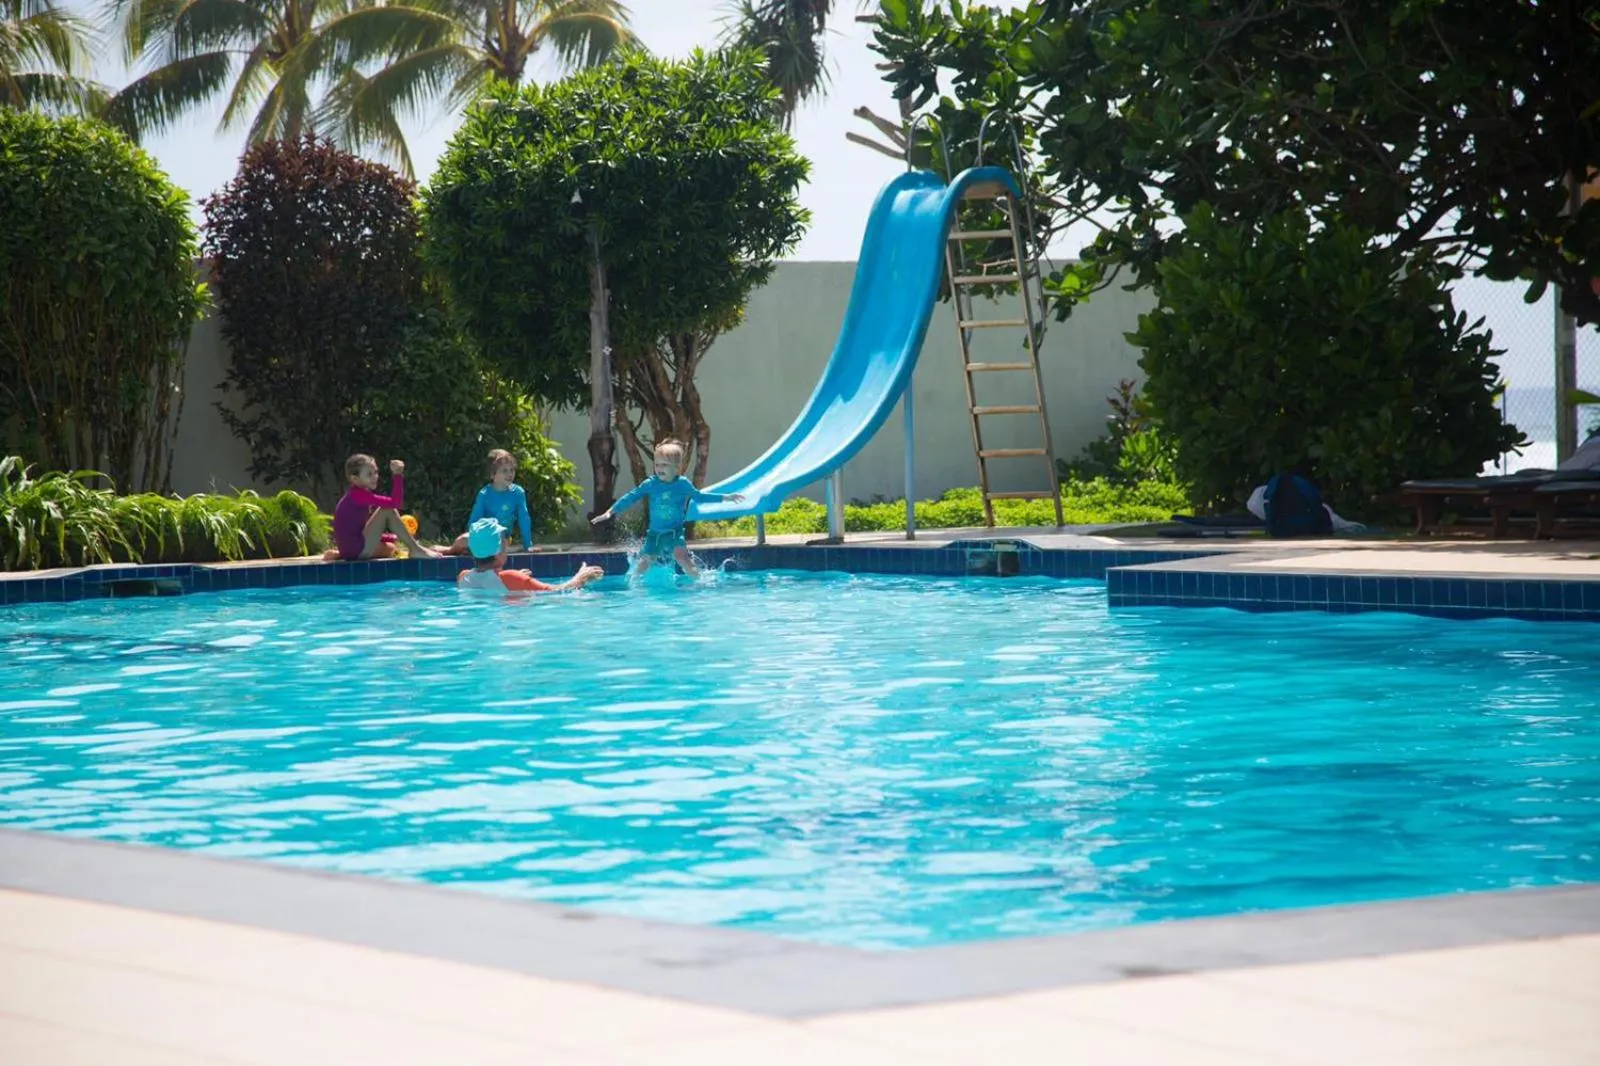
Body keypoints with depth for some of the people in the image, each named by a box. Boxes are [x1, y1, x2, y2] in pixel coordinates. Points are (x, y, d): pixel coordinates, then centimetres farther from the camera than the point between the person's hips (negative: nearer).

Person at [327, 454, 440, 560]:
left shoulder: (356, 495, 15)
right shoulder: (358, 494, -16)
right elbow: (396, 503, -24)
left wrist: (394, 537, 15)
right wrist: (398, 476, -25)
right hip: (356, 548, -11)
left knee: (390, 549, 36)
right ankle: (417, 550, -9)